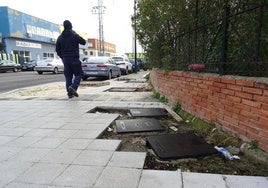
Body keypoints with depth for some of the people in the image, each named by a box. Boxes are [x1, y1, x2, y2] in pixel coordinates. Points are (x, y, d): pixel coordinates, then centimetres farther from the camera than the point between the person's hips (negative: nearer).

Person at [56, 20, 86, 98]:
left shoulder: (60, 37, 8)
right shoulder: (74, 35, -8)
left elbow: (57, 49, 10)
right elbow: (84, 42, 1)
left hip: (65, 59, 5)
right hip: (74, 59, -5)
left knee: (68, 76, 9)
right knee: (78, 74, 5)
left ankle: (70, 93, 8)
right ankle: (73, 87, -18)